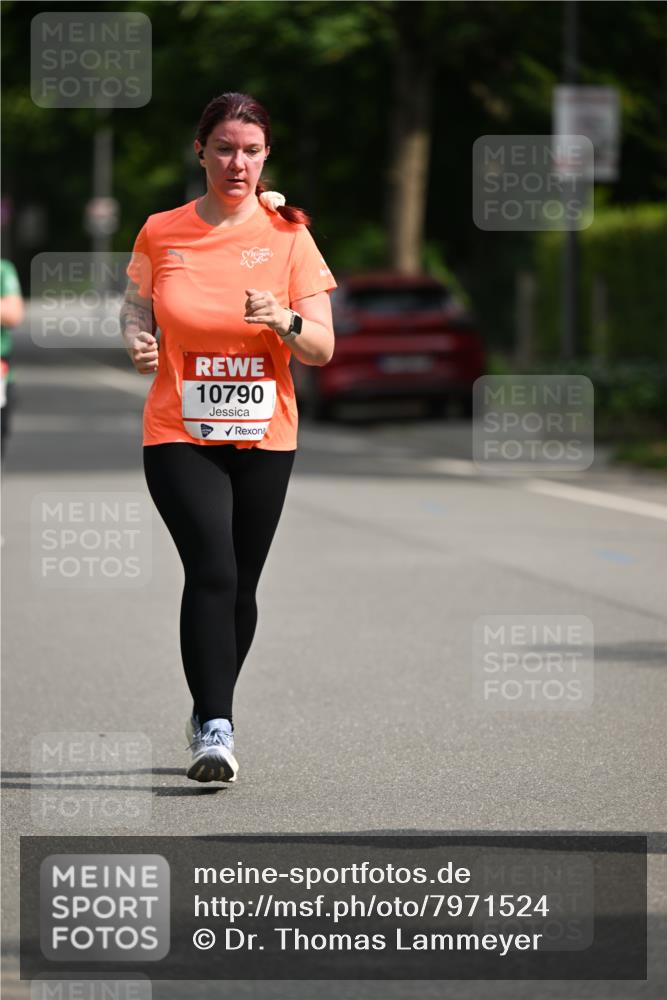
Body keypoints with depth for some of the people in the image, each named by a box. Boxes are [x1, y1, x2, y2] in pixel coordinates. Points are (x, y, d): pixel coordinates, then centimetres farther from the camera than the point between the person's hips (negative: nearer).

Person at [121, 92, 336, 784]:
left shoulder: (288, 236, 0)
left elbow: (322, 347, -1)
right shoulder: (161, 233, 0)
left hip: (264, 437, 2)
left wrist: (285, 321, -23)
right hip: (179, 435, -2)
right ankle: (215, 732, -21)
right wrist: (139, 341, -9)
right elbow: (135, 309, 14)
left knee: (240, 586, 8)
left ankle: (209, 713, 31)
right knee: (212, 572, -19)